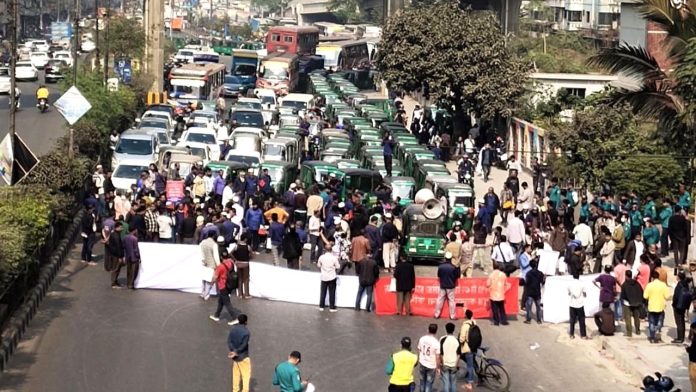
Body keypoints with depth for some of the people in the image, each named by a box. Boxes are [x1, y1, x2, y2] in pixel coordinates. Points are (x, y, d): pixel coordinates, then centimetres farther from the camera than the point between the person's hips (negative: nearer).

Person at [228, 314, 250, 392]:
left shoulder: (233, 329, -2)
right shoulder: (246, 332, -20)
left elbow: (229, 341, -8)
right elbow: (244, 345, -22)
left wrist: (233, 351, -16)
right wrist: (236, 352, -15)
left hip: (235, 356, 6)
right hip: (243, 356, -6)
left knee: (236, 374, 19)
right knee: (246, 375, 4)